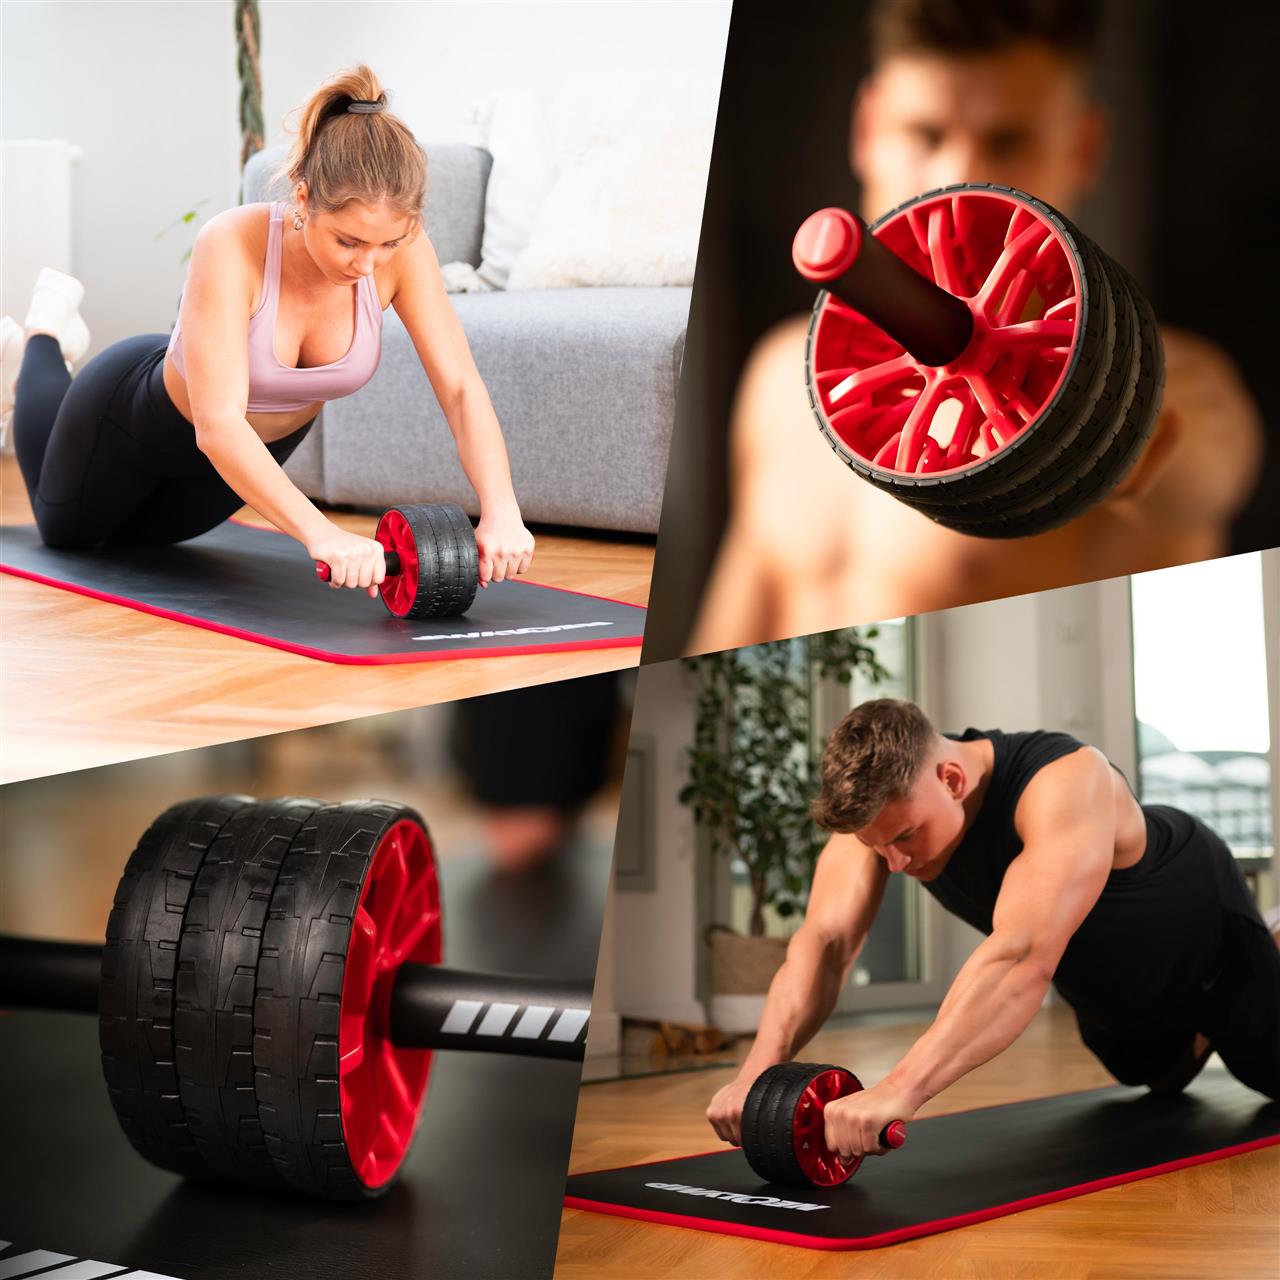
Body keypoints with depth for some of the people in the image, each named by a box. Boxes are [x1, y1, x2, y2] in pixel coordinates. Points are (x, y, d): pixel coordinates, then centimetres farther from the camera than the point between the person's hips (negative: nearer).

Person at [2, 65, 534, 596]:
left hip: (265, 440, 4)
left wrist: (501, 511, -48)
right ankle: (44, 336, 48)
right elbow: (217, 426, -50)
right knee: (64, 531, 29)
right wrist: (321, 533, -63)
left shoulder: (401, 250, -31)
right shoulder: (233, 244, -42)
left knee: (134, 534, 33)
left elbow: (462, 389, -31)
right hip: (137, 414, -4)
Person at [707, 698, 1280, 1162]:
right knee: (1161, 1078, 30)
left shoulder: (1065, 784, -49)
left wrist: (898, 1090, -71)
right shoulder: (880, 802, -30)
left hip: (1205, 943, -5)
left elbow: (1023, 957, -61)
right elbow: (825, 941, -37)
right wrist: (759, 1070, -55)